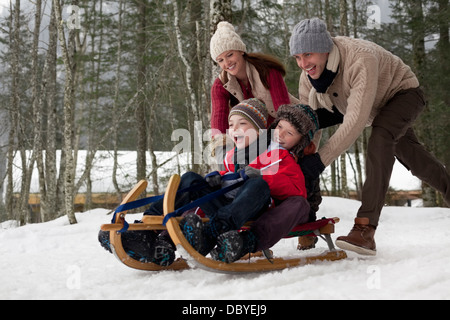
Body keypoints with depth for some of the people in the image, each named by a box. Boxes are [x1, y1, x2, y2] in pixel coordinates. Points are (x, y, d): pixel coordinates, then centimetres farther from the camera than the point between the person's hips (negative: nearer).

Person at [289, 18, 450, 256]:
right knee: (411, 156, 18)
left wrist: (321, 159, -49)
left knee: (380, 137, -35)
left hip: (403, 93, -7)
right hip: (378, 107, 8)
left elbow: (356, 121, -47)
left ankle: (365, 227, -40)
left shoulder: (361, 59, -43)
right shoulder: (309, 73, -21)